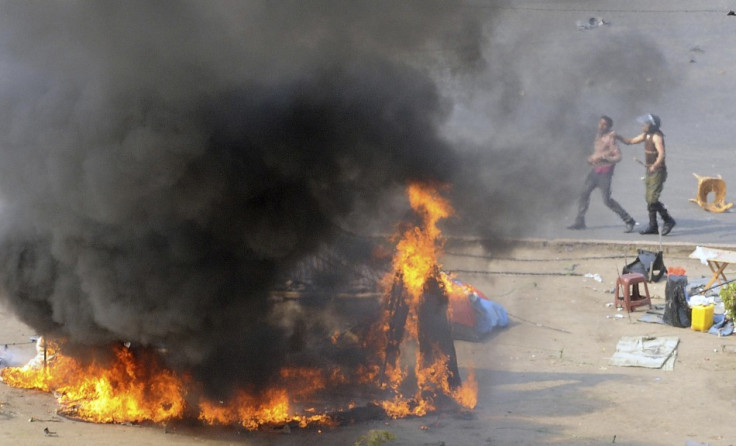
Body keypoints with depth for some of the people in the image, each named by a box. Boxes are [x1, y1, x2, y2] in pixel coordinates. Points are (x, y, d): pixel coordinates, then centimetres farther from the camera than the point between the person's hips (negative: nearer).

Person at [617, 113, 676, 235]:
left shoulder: (656, 136, -16)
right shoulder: (646, 135, 12)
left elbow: (661, 153, -28)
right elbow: (629, 141, 18)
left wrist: (655, 166, -39)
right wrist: (618, 137, 4)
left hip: (657, 171, -9)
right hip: (650, 171, 9)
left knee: (652, 199, -14)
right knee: (649, 199, 9)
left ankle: (668, 221, -3)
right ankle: (653, 226, 14)